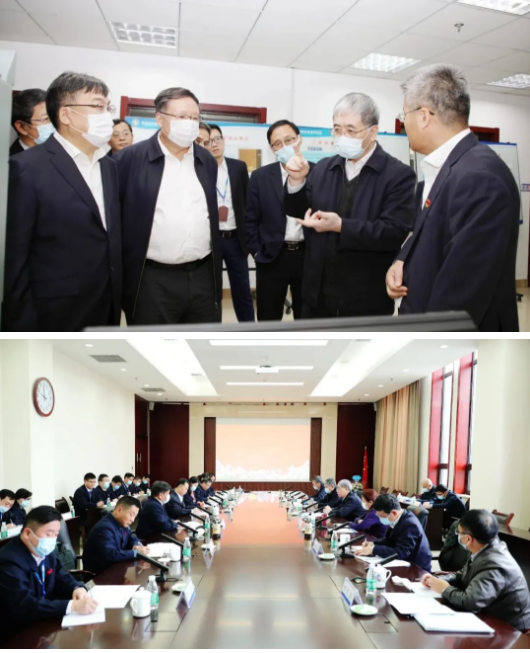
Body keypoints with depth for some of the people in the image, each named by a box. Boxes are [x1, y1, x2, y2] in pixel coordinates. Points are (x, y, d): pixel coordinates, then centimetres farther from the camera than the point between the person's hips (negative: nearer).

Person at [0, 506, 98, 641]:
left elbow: (62, 578, 12)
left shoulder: (45, 552, 3)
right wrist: (73, 606, -39)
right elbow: (25, 606, -32)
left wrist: (77, 588, -12)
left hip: (43, 623, 8)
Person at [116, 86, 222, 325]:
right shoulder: (130, 159, -5)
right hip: (153, 280, -4)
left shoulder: (207, 160, 9)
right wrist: (119, 268, -2)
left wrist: (215, 269, 15)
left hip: (204, 277, 5)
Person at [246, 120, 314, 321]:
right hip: (271, 258, 0)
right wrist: (257, 252, -1)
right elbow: (250, 220, 4)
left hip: (309, 256, 0)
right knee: (268, 321, 8)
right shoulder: (260, 176, 2)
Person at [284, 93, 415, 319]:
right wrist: (297, 181, -12)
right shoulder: (323, 168, 8)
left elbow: (394, 232, -19)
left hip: (366, 300, -5)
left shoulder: (398, 174, -10)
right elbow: (298, 212, 7)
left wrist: (340, 226, -28)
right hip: (318, 295, 5)